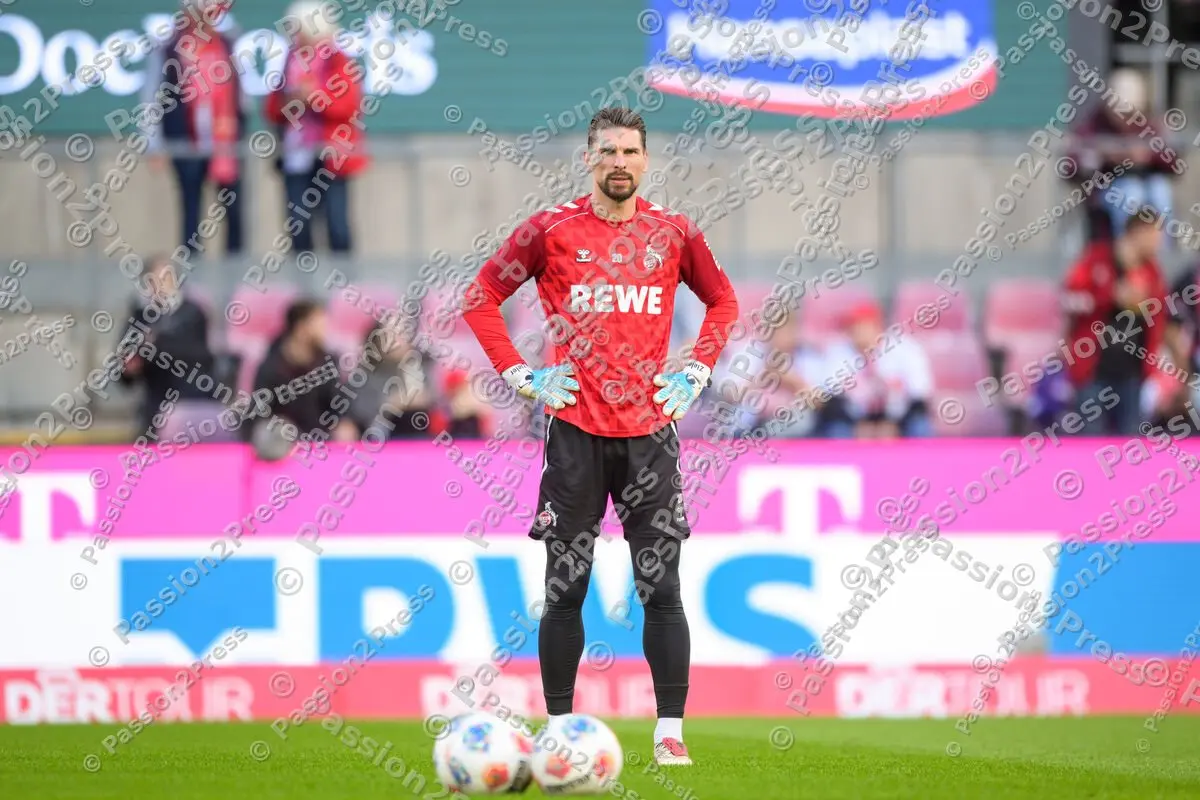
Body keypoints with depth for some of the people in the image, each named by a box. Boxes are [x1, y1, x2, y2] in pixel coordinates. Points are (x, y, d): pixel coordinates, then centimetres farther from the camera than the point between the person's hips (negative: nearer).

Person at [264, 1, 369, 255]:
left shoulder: (340, 63, -2)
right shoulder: (290, 63, 13)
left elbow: (349, 107, -12)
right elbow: (272, 110, 15)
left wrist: (315, 97, -20)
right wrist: (283, 105, -7)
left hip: (329, 157, -5)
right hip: (296, 156, 5)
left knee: (336, 222, -8)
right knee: (297, 224, 4)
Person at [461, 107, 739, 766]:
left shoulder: (673, 234, 5)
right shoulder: (550, 230, 0)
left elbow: (722, 301, 20)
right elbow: (480, 298, 7)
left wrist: (697, 372, 8)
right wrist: (519, 376, -1)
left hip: (651, 430, 1)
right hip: (575, 429, -1)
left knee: (661, 588, -2)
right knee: (565, 587, 2)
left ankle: (670, 731, 1)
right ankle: (559, 728, 11)